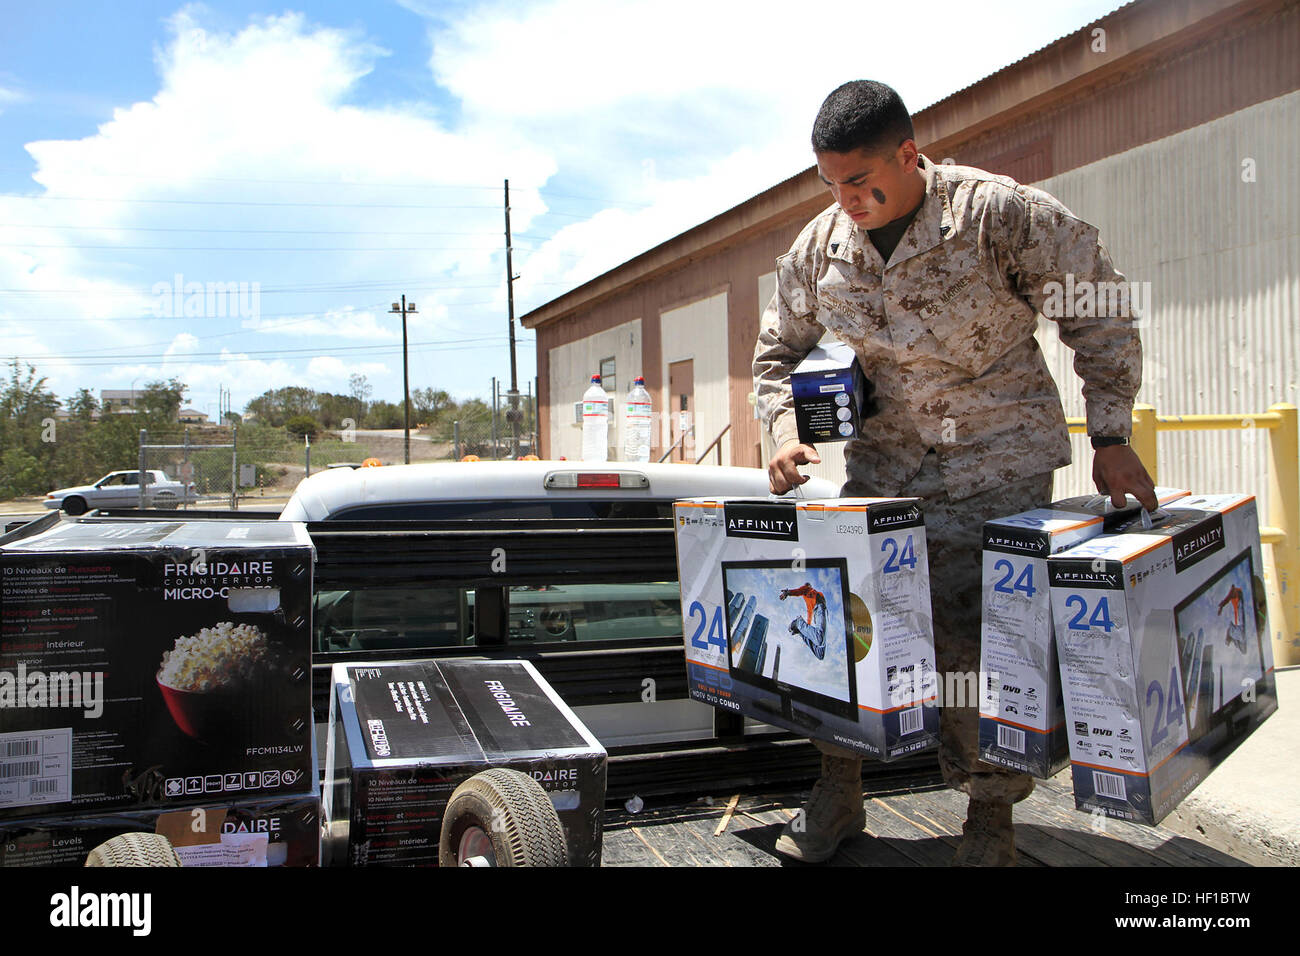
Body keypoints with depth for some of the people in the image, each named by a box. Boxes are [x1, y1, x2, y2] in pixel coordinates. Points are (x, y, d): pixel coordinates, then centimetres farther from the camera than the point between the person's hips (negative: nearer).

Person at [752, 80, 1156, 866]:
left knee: (978, 637, -7)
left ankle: (991, 819, 16)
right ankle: (837, 797, 20)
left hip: (999, 462, -4)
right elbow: (780, 351, 14)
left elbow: (1101, 314, -4)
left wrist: (1110, 437, -7)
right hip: (883, 464, 4)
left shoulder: (1002, 213, -13)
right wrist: (788, 428, -3)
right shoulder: (818, 248, 0)